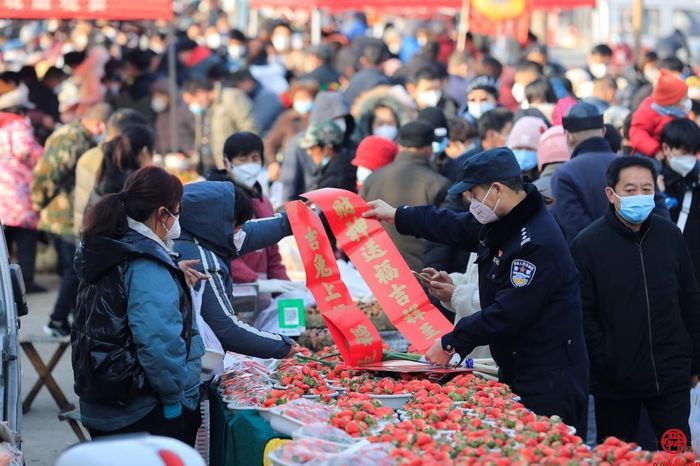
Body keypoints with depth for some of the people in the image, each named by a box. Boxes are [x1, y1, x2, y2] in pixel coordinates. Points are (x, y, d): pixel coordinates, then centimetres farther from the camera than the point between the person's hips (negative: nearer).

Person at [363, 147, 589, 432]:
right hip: (516, 375, 10)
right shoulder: (502, 224, 10)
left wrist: (451, 343, -13)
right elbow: (455, 227, 30)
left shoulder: (538, 244, -22)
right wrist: (396, 216, 38)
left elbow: (507, 314, -23)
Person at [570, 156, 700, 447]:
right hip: (614, 382, -2)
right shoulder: (587, 245, -7)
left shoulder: (669, 236, 4)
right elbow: (584, 315, -7)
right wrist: (608, 365, -12)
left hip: (671, 379, 2)